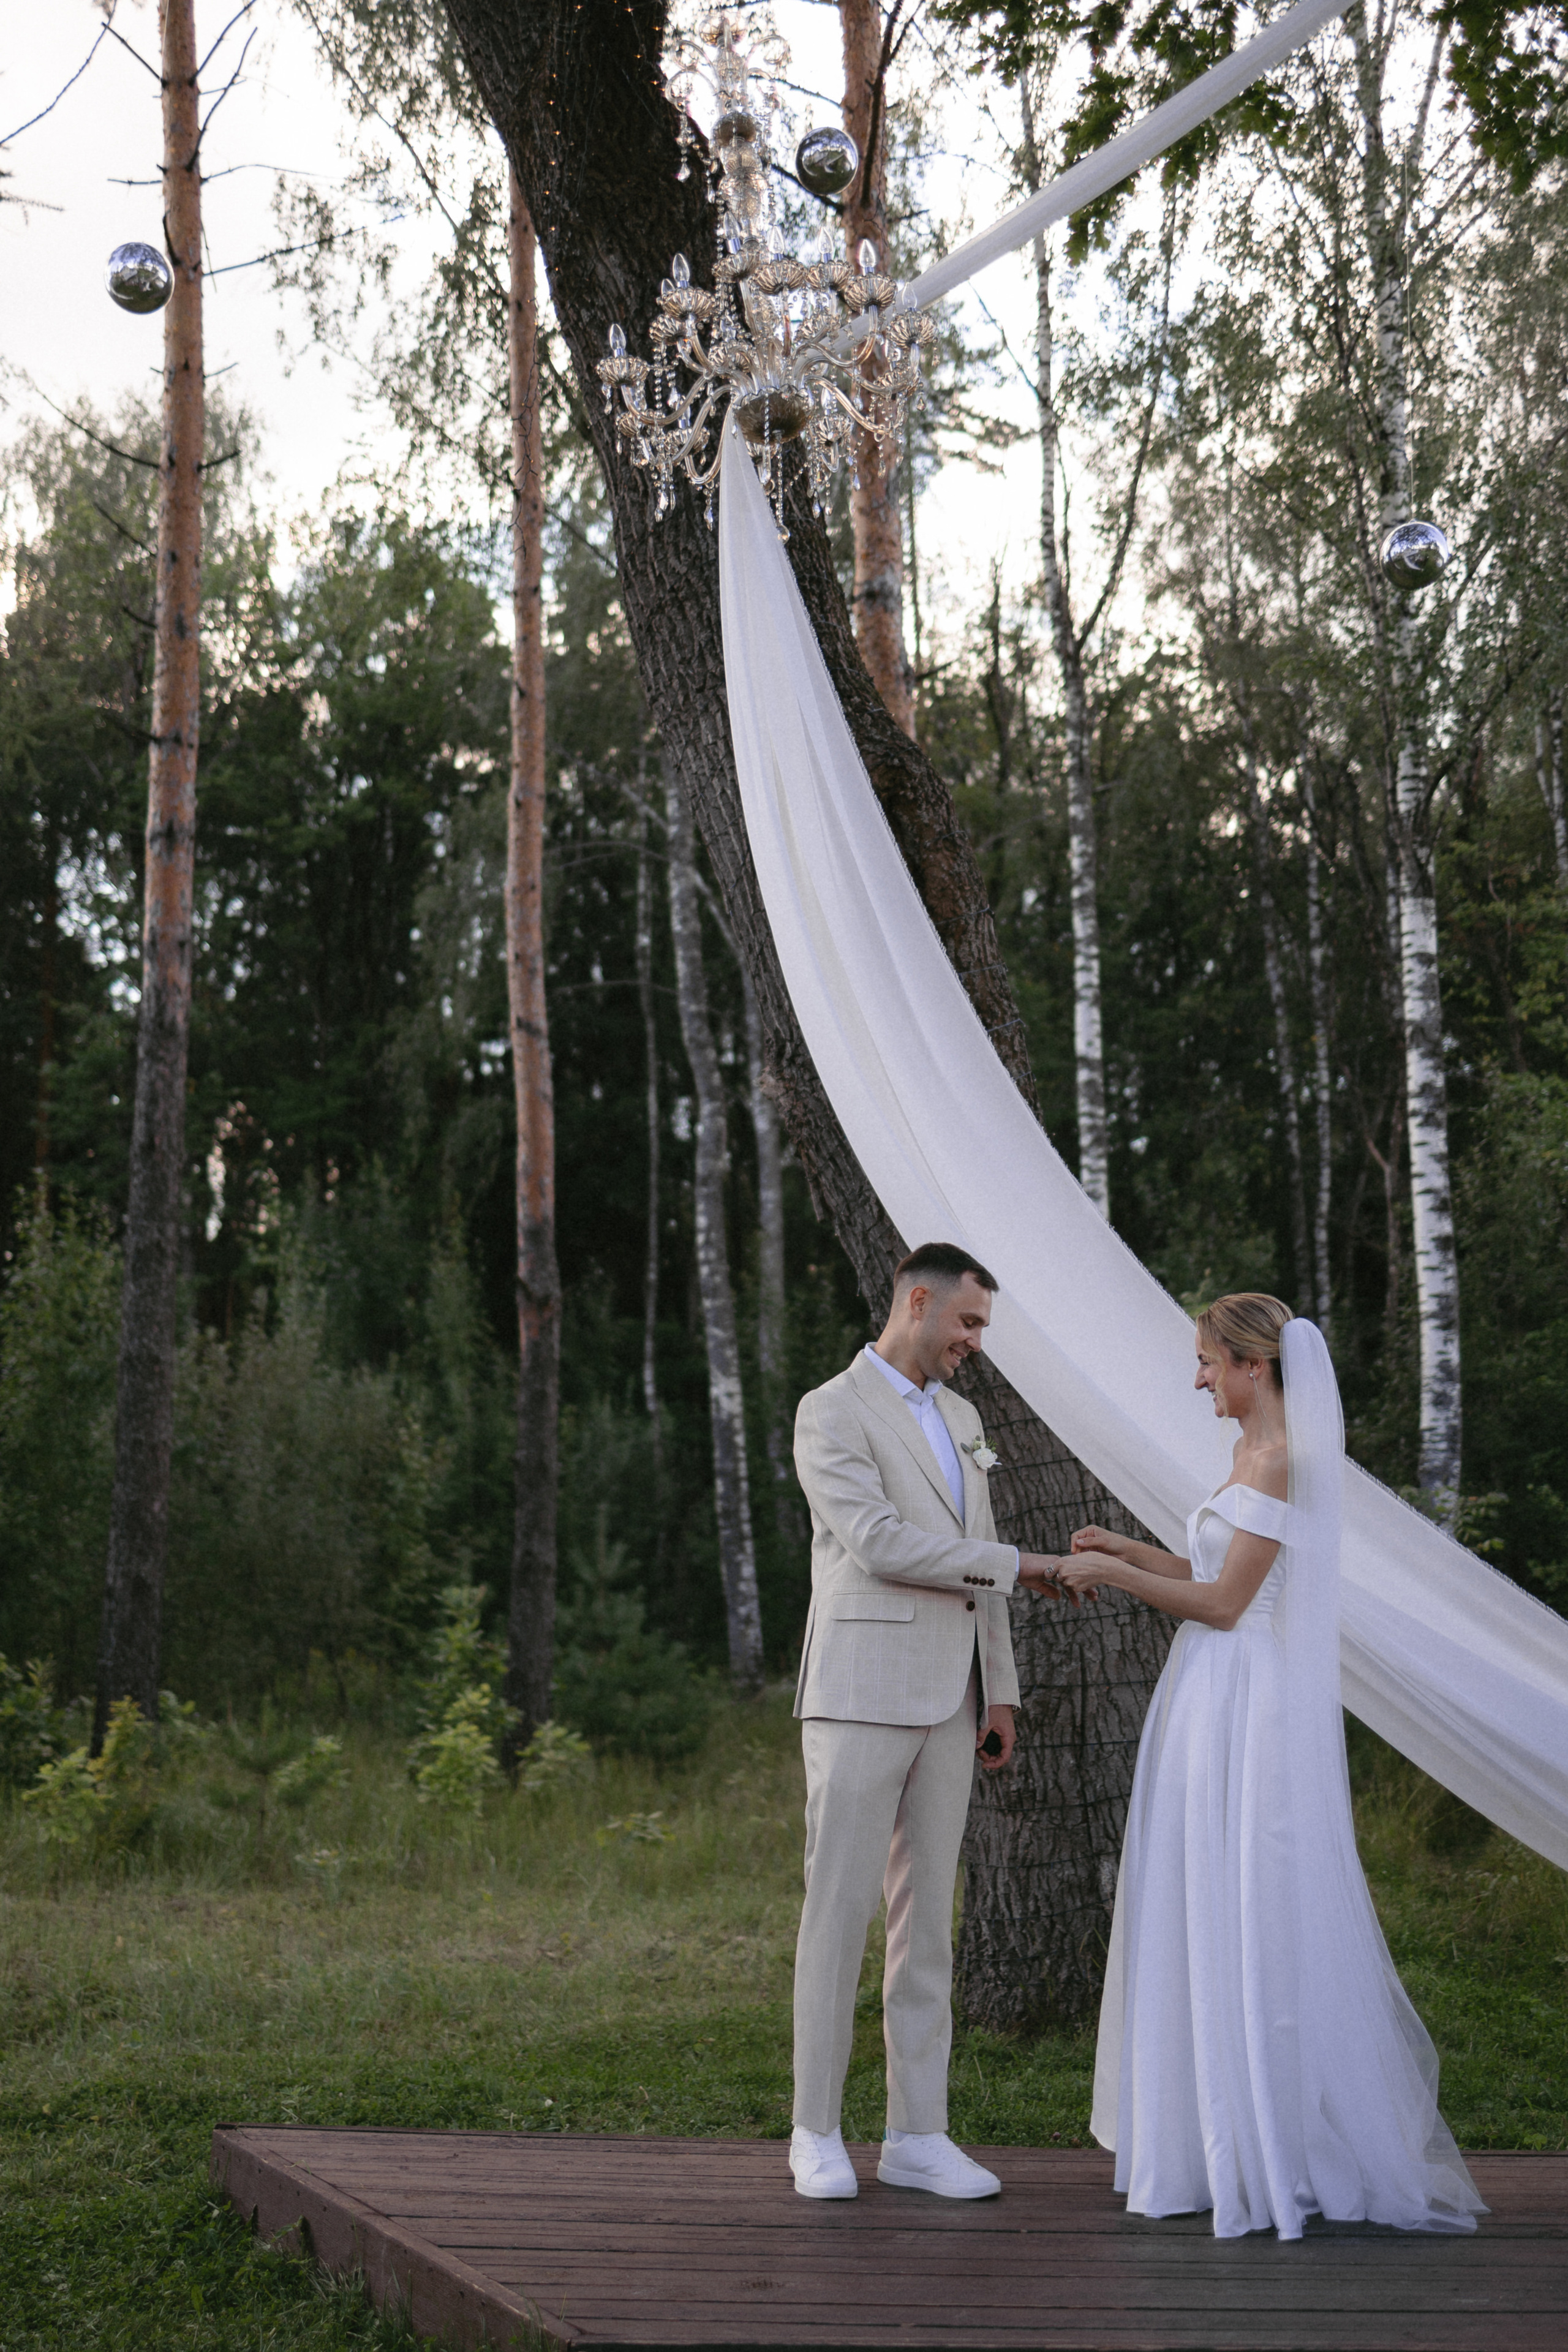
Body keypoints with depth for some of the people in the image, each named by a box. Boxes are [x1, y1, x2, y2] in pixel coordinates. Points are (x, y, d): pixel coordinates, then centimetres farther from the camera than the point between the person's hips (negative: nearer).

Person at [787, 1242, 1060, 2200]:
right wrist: (1016, 1566, -14)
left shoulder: (960, 1419, 17)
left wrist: (1000, 1689, 13)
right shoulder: (830, 1414, -8)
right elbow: (879, 1545, -19)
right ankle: (818, 2132, 5)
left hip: (945, 1701, 7)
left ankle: (919, 2135, 10)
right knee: (840, 1908, -4)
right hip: (859, 1694, -7)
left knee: (928, 1913, 6)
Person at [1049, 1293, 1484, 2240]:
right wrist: (1129, 1551, 18)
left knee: (1248, 1927, -4)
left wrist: (1111, 1573, -9)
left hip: (1250, 1718, -10)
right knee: (1211, 1923, 13)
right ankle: (1232, 2135, 20)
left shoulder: (1279, 1461, -16)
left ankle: (1277, 2153, 4)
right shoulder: (1259, 1454, 14)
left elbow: (1223, 1604, -17)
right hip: (1216, 1707, 10)